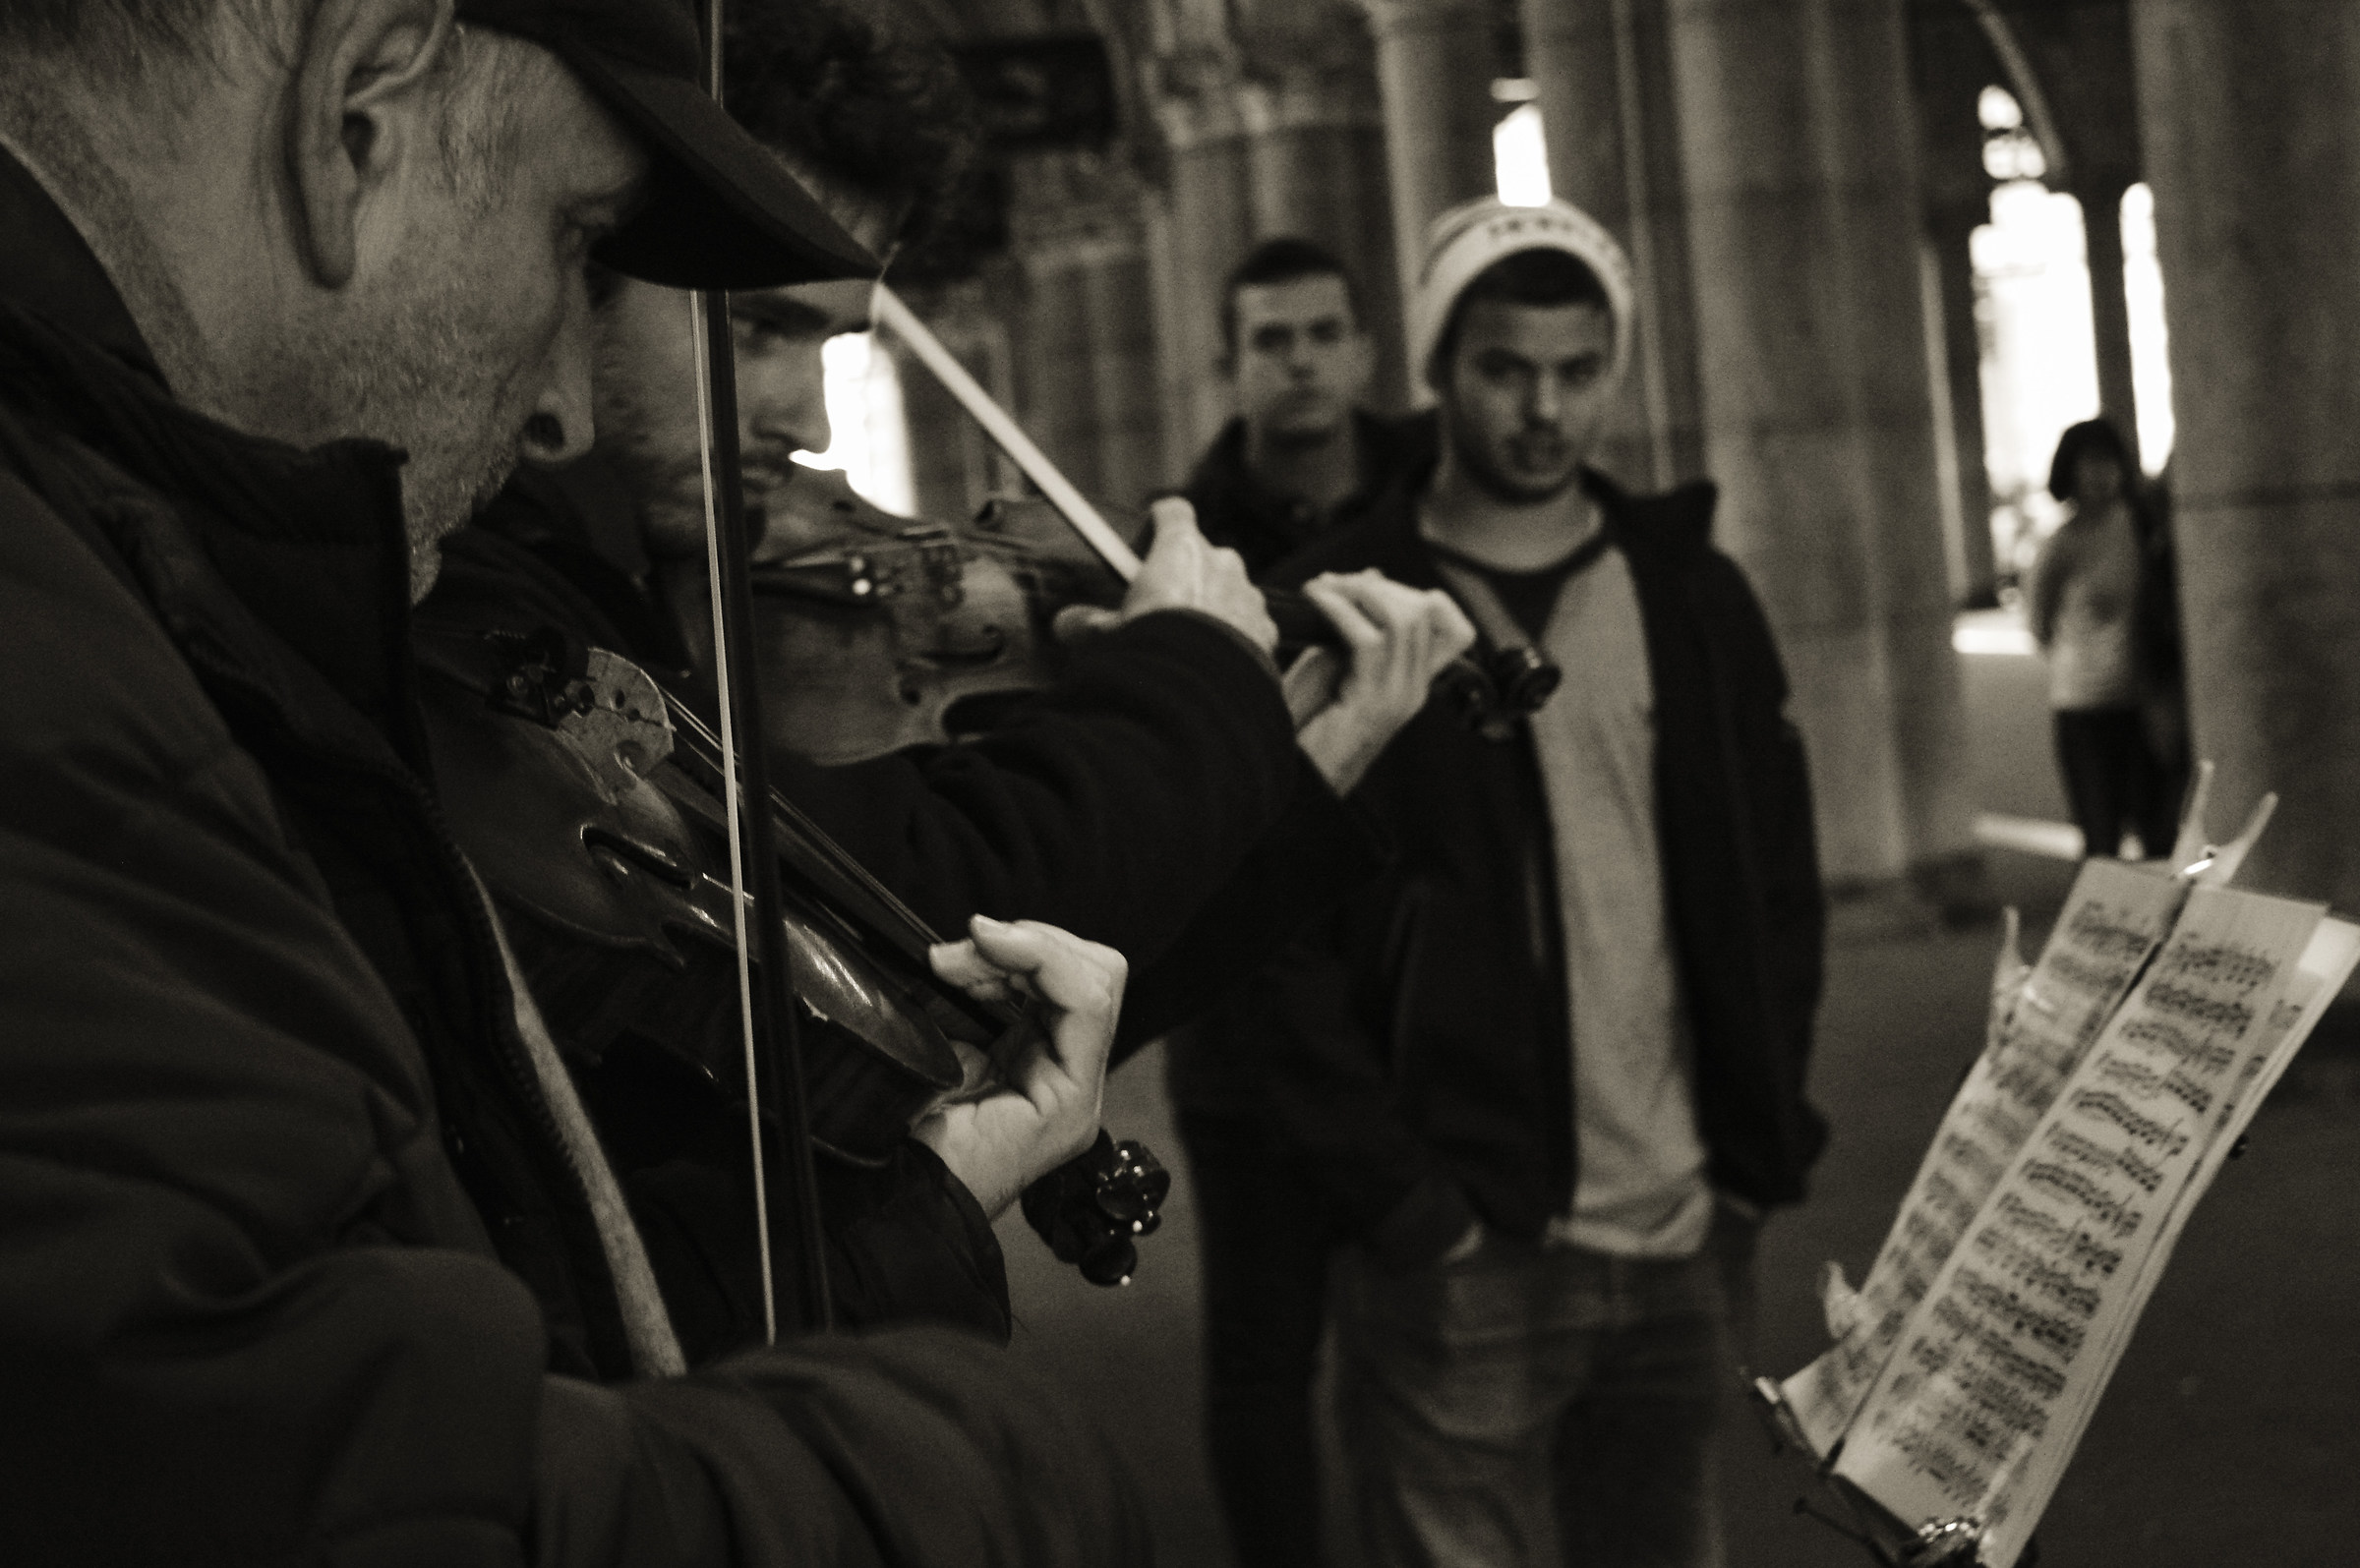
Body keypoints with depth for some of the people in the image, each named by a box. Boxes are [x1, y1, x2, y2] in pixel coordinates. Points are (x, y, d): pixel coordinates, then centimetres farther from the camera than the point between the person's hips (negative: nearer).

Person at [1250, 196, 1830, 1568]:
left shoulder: (1691, 594, 10)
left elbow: (1778, 892, 12)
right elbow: (1284, 939, -5)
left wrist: (1759, 1155, 4)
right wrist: (1398, 1198, -11)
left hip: (1682, 1237, 4)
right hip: (1459, 1251, -3)